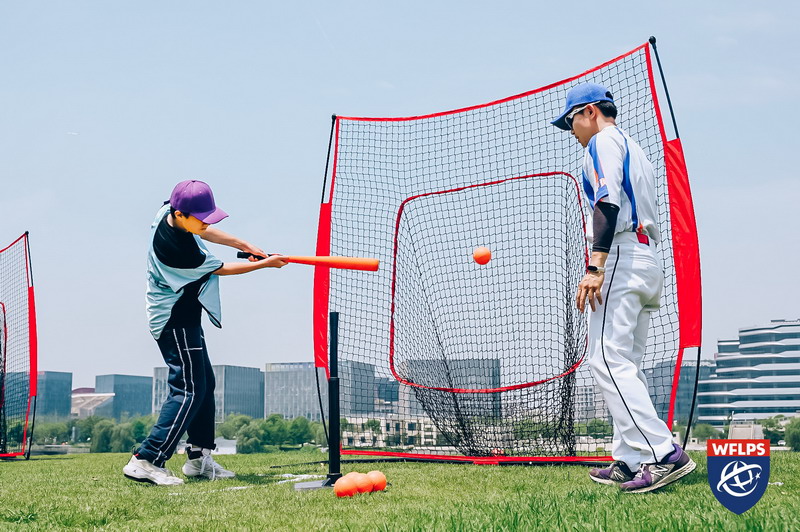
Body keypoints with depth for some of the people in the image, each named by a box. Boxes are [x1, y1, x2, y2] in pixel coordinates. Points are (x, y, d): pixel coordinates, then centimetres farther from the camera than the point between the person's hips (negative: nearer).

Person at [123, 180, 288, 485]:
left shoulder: (168, 211, -5)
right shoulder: (177, 249, -30)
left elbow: (203, 232, 17)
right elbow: (221, 269, -15)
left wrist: (241, 244, 14)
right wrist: (265, 264, -4)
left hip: (183, 317, 10)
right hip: (176, 321, -10)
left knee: (204, 383, 14)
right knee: (188, 389, -13)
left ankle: (199, 458, 20)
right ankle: (146, 460, -16)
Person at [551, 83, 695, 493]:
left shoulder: (604, 140, 0)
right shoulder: (633, 148, 30)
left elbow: (609, 202, -17)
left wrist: (596, 266, -26)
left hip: (621, 256, -10)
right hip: (648, 263, 10)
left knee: (608, 359, -17)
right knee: (625, 365, 9)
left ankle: (664, 453, -25)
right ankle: (630, 462, 8)